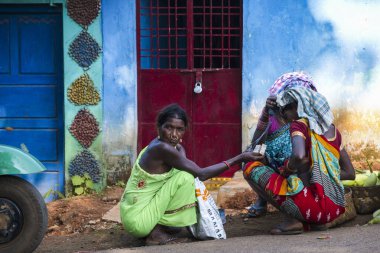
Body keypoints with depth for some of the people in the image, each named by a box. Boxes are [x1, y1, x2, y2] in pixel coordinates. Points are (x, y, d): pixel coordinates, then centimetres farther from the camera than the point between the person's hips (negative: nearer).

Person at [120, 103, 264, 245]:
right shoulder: (161, 148, -21)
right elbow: (201, 174, -20)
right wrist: (240, 158, -17)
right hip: (137, 218, -9)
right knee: (185, 178, -17)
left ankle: (153, 229, 10)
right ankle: (157, 232, -9)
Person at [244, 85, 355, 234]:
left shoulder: (299, 125, -4)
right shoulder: (332, 130, 16)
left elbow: (299, 156, -26)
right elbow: (350, 173, 19)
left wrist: (285, 170, -6)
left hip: (312, 208, -8)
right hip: (335, 209, 8)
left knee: (251, 168, 4)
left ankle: (293, 220, -4)